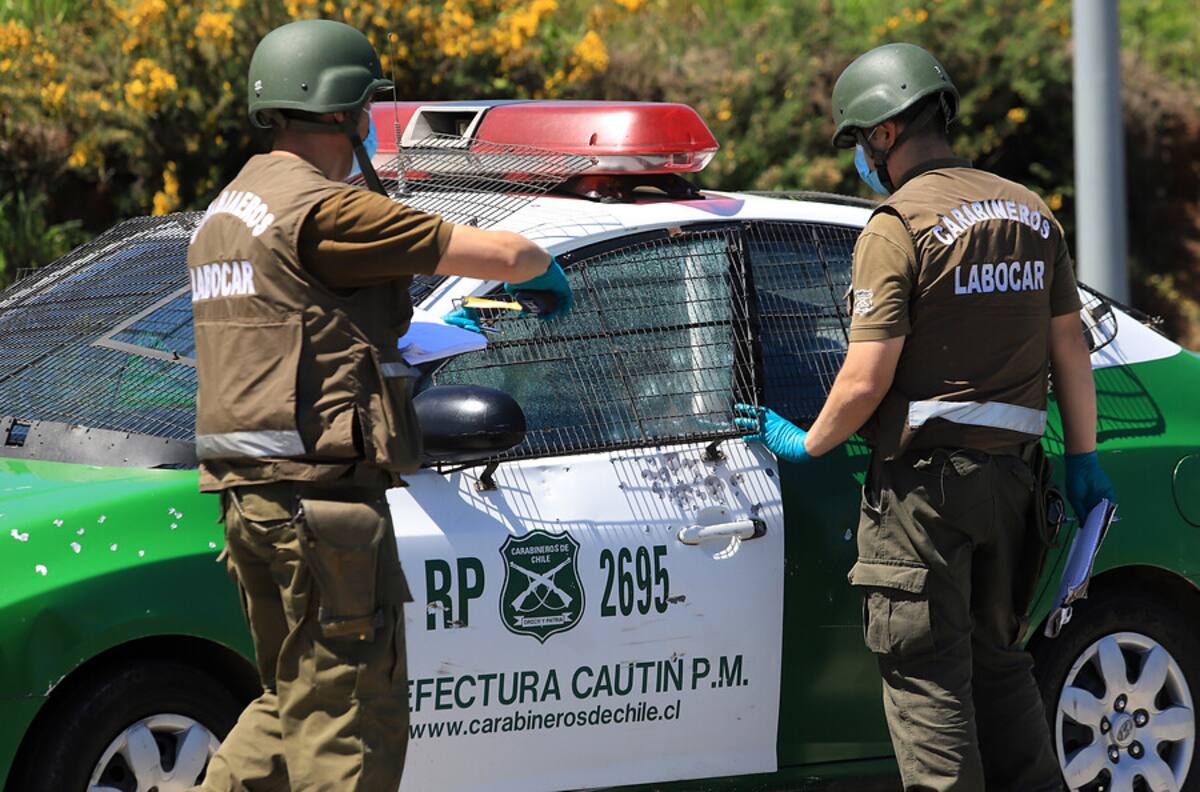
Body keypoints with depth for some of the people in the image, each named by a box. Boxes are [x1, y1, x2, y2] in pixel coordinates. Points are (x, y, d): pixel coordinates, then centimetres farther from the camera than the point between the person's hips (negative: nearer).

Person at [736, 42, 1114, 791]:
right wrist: (1084, 460, 18)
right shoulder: (1032, 213, 9)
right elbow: (1070, 348, 12)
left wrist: (806, 444, 2)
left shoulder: (897, 228, -12)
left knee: (927, 676, -2)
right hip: (1013, 472, 7)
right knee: (996, 660, 18)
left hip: (925, 476, -7)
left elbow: (866, 381, -15)